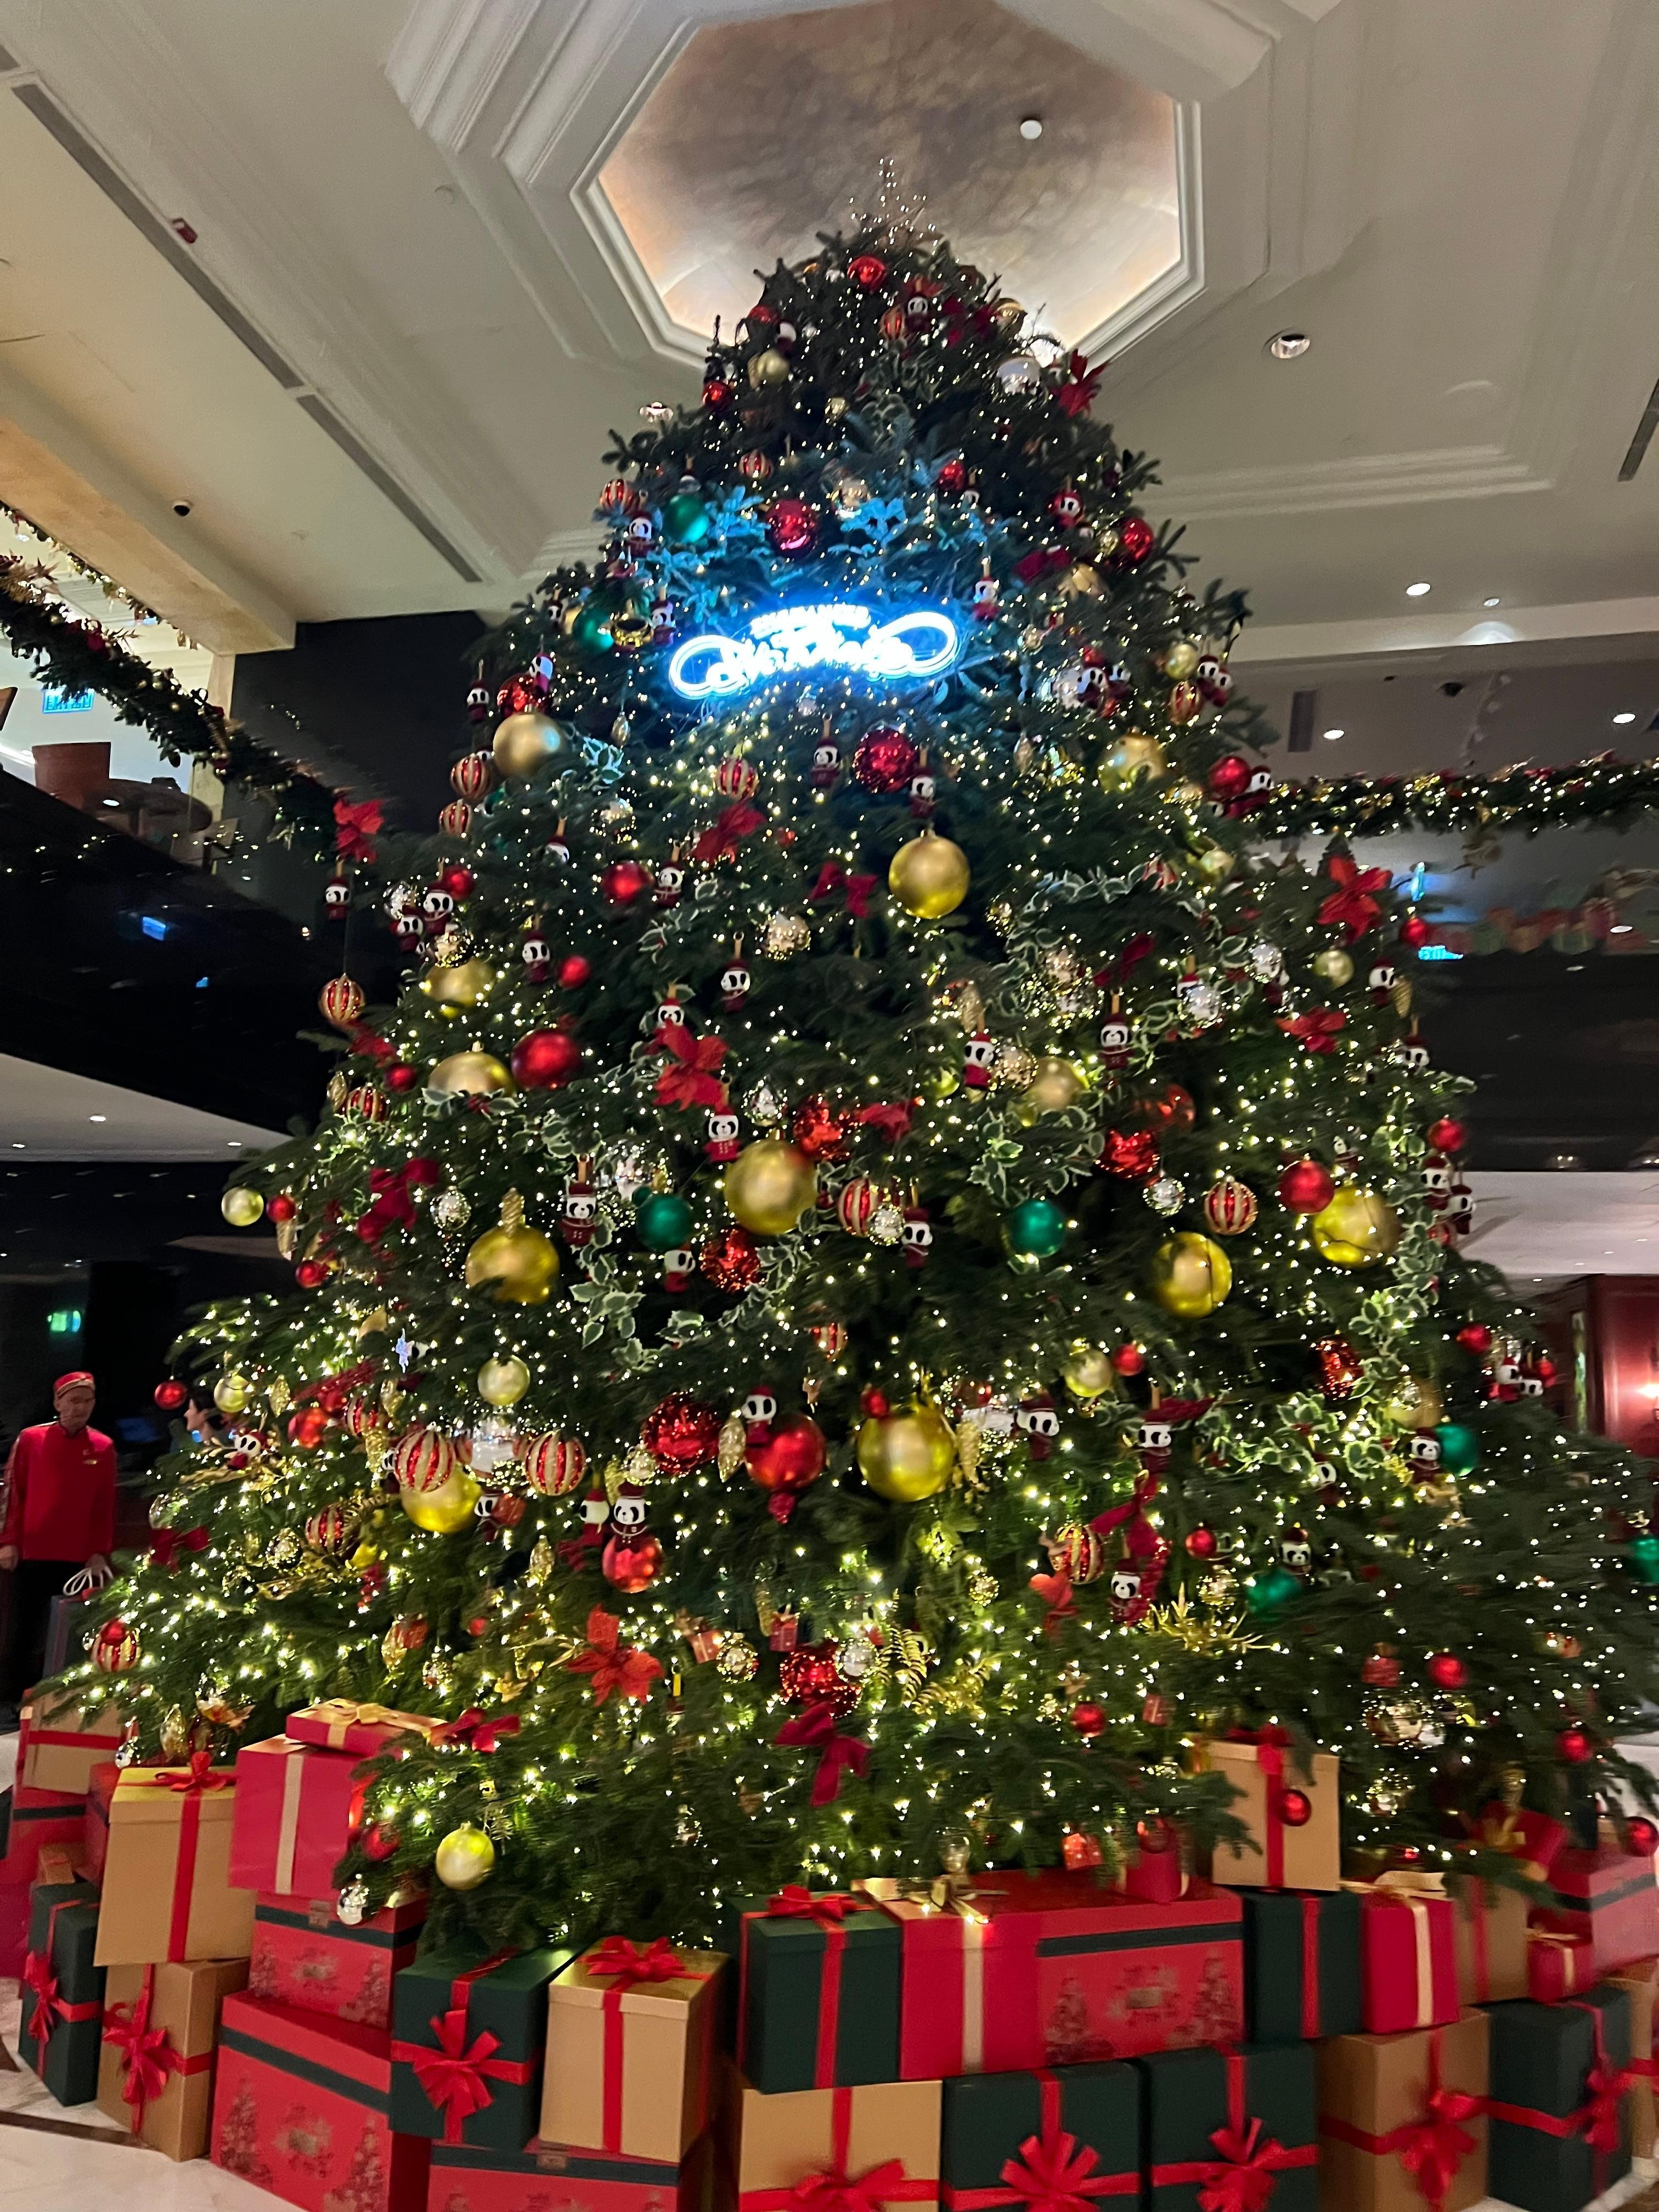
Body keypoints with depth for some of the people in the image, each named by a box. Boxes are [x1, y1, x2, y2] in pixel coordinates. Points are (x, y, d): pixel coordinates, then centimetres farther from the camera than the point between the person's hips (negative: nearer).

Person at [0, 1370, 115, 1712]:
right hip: (32, 1553, -1)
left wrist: (100, 1552, 0)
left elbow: (105, 1505, 5)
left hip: (79, 1557, 1)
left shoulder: (103, 1447, 4)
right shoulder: (31, 1439, 2)